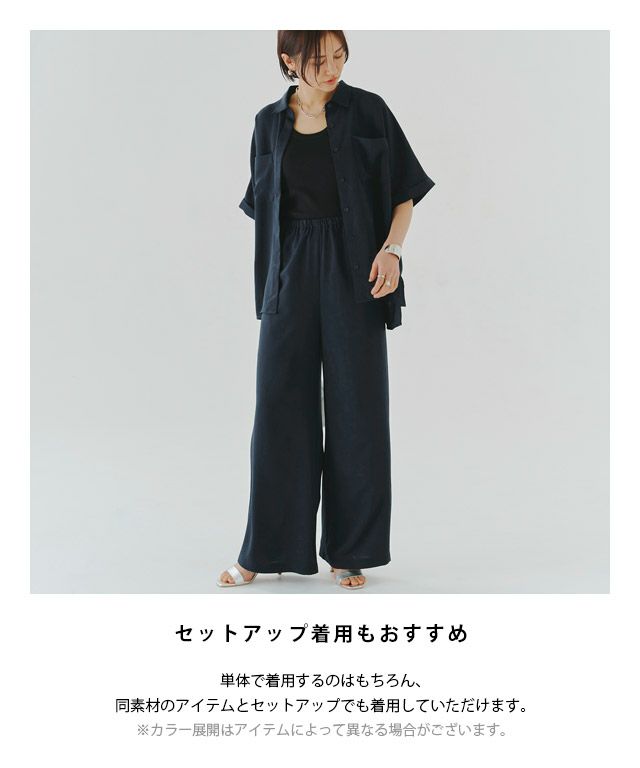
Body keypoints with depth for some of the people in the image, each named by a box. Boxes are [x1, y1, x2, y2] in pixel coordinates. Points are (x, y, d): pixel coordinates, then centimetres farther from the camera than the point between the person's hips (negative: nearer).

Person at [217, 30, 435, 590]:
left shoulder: (367, 111, 1)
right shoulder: (271, 123, 8)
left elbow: (406, 192, 2)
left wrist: (391, 248, -14)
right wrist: (270, 282, 10)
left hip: (353, 273, -2)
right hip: (292, 273, 2)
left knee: (356, 408, 1)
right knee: (280, 406, 2)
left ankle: (350, 550, 14)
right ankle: (268, 550, 13)